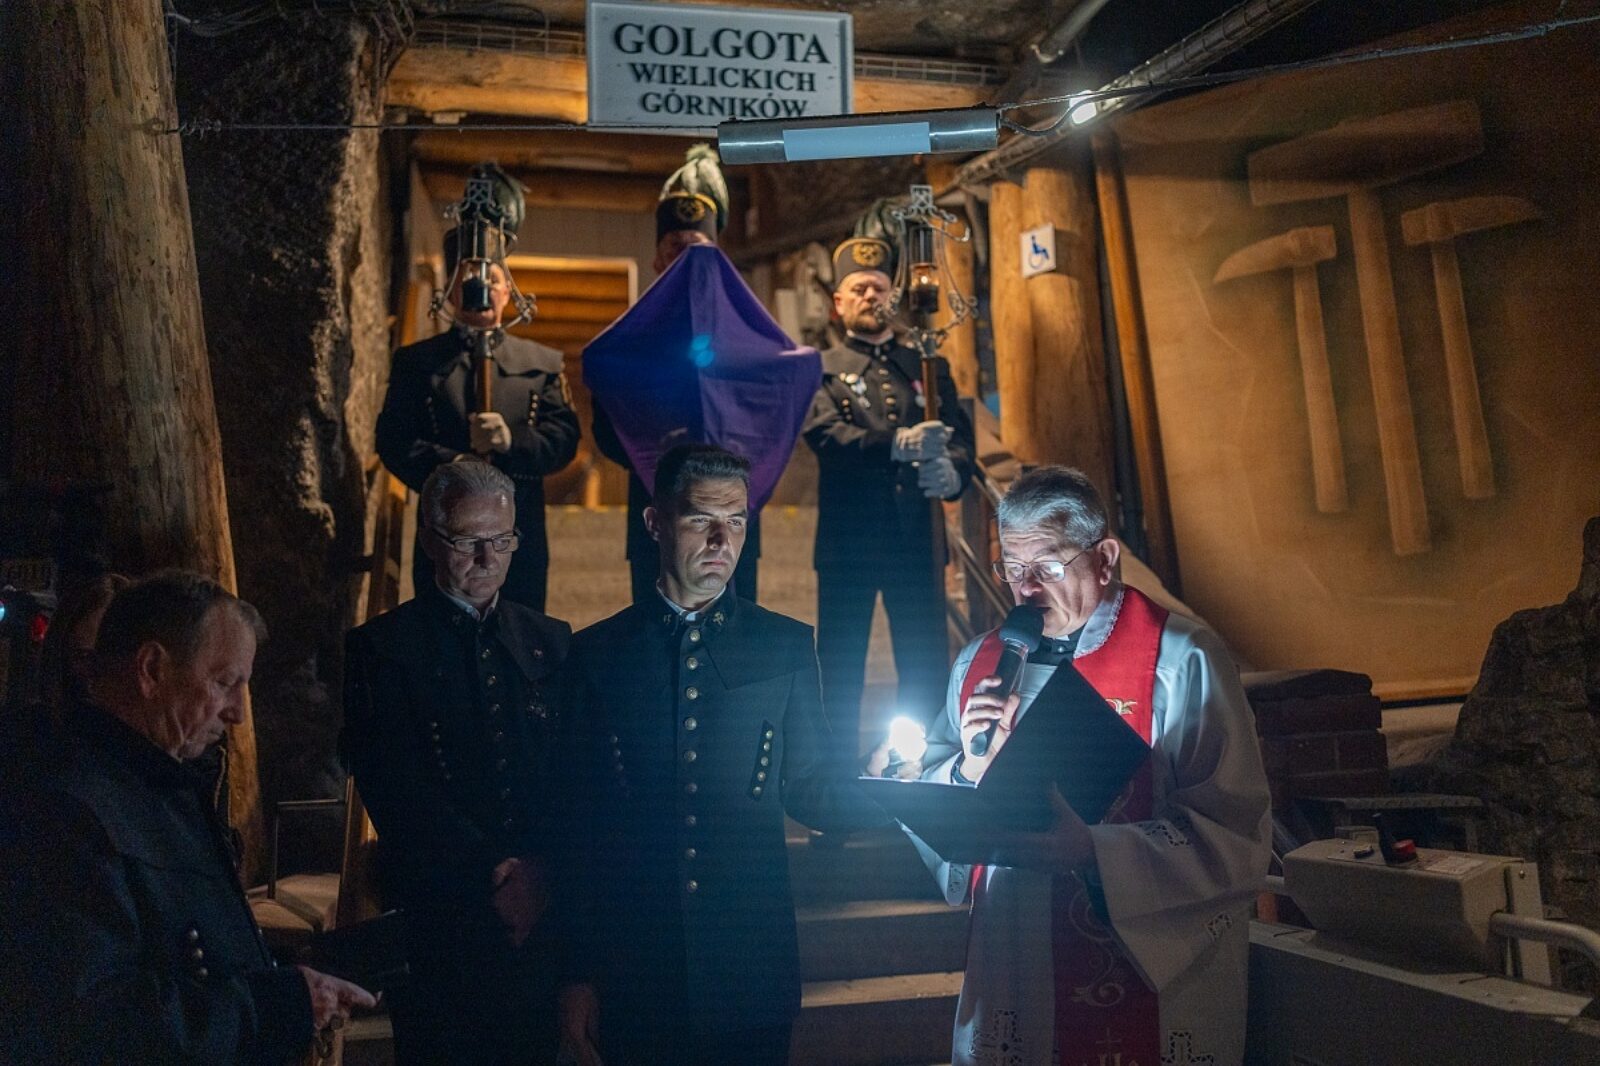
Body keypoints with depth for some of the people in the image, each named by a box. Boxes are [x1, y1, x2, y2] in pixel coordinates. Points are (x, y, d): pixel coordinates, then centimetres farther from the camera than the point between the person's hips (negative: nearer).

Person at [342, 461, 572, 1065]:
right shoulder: (381, 647, -2)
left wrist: (541, 872, -12)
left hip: (541, 916, 3)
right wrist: (493, 874, -15)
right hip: (437, 925, -3)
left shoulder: (551, 642, 8)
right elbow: (395, 789, -10)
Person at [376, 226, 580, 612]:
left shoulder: (544, 363, 13)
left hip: (521, 541, 1)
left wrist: (512, 440, -18)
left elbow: (564, 438, 1)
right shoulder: (415, 361, 11)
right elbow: (392, 439, 1)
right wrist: (449, 465, -16)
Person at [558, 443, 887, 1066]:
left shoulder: (786, 647, 3)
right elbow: (573, 823, 2)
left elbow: (808, 785, 3)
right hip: (630, 975, 0)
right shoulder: (596, 654, 1)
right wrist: (575, 977, 1)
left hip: (752, 971, 1)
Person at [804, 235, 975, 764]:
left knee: (927, 669, 5)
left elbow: (960, 436, 2)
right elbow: (827, 434, -12)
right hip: (847, 541, -2)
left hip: (916, 539, 2)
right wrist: (899, 443, -29)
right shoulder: (819, 371, 7)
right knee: (841, 669, 4)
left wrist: (951, 472, -22)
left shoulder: (929, 367, 15)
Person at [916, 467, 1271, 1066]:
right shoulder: (979, 664, 5)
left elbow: (1235, 833, -19)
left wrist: (1090, 850, -30)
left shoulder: (1181, 662, -13)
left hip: (1154, 980, -4)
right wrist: (969, 770, -14)